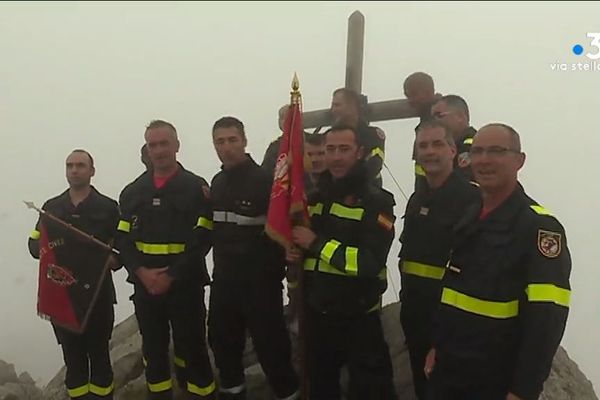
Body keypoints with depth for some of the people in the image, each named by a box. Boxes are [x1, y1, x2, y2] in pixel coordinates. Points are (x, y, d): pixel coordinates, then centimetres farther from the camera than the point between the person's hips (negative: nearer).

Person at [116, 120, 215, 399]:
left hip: (185, 284, -4)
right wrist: (142, 272, -11)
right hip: (145, 285, 4)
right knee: (153, 350, 15)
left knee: (191, 348, 3)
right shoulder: (133, 192, 10)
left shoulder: (196, 187, -3)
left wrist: (170, 276, -13)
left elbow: (202, 239, -10)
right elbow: (123, 240, 5)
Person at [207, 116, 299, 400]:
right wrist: (219, 263, 14)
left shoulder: (264, 179, -14)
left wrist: (275, 270, -22)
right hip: (223, 278, 7)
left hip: (260, 280, -7)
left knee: (269, 342, 1)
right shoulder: (217, 182, 8)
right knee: (221, 338, 19)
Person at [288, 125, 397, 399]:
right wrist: (293, 250, 0)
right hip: (317, 313, 6)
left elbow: (371, 262, -25)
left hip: (358, 317, -6)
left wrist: (316, 243, -21)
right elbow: (299, 239, 24)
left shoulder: (376, 201, -13)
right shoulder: (316, 196, 8)